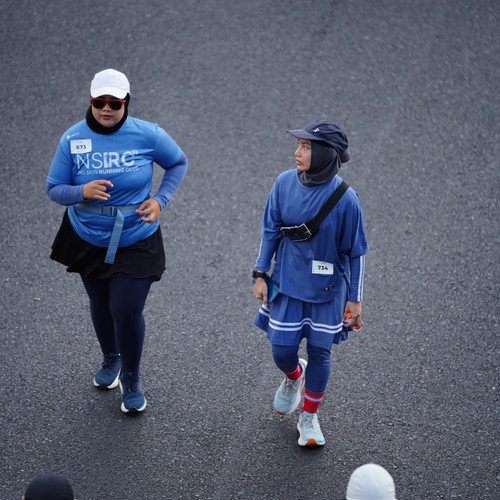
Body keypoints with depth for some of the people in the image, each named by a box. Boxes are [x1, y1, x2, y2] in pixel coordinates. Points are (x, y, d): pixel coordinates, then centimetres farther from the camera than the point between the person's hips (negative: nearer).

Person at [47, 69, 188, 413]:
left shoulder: (148, 135, -17)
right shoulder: (73, 139, -14)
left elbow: (178, 163, 1)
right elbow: (54, 189, -10)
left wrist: (160, 199, -14)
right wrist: (83, 192, -32)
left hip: (136, 241, -2)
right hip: (88, 239, 2)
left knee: (127, 311, -5)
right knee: (101, 305, 22)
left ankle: (131, 379, 22)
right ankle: (111, 359, 52)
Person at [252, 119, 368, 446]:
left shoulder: (345, 199, -19)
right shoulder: (284, 183, -10)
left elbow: (356, 252, -9)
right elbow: (270, 231, 2)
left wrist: (355, 298, -4)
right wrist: (261, 275, 3)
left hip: (327, 288, -2)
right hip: (288, 283, 2)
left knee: (320, 351, 9)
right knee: (282, 350, 6)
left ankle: (309, 417, 30)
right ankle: (295, 376, 44)